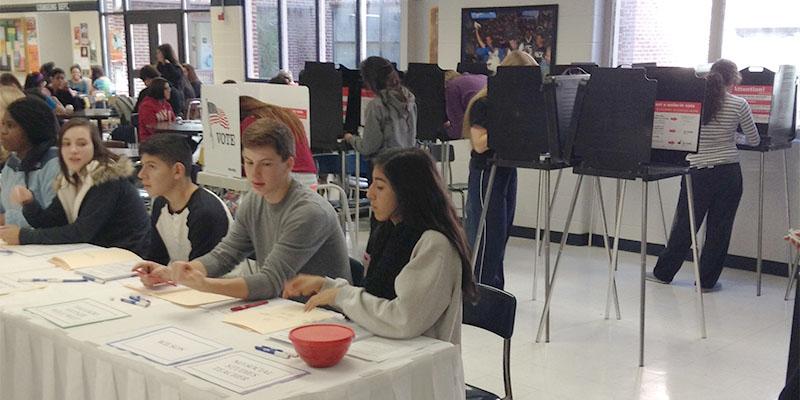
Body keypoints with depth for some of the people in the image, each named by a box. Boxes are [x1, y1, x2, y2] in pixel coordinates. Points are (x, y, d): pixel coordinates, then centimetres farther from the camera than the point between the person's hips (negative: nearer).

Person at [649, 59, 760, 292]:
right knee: (719, 229, 8)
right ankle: (706, 280, 14)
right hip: (727, 174, -1)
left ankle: (663, 273, 21)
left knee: (684, 225, 12)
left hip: (697, 171, 2)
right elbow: (754, 141, 4)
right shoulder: (739, 105, -7)